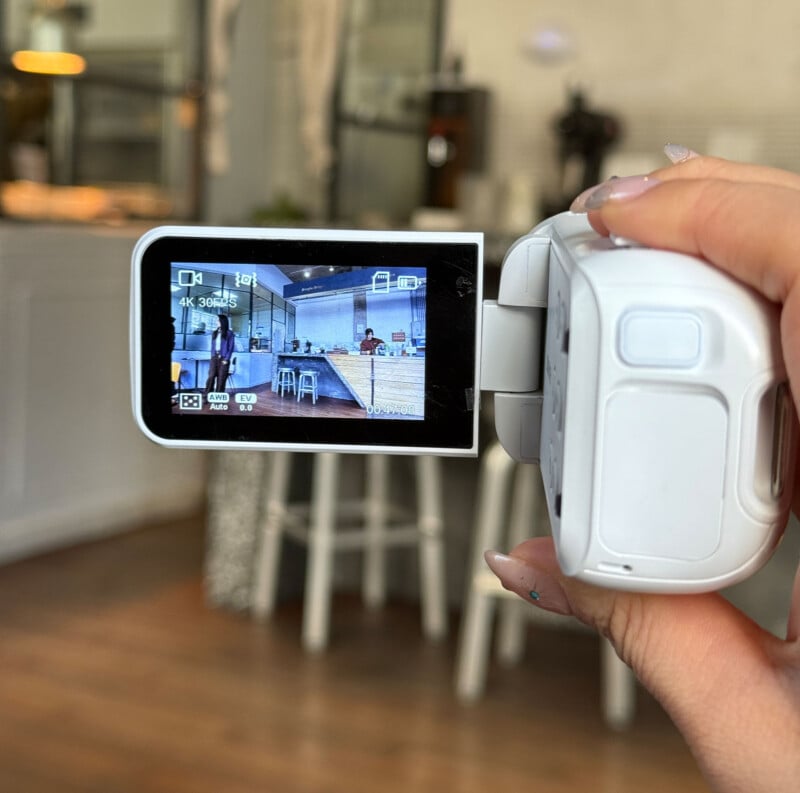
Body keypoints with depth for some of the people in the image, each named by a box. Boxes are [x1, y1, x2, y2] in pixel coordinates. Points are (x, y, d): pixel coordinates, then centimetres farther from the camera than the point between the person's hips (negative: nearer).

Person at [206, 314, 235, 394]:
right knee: (211, 376, -7)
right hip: (214, 357, 3)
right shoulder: (214, 333, 14)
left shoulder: (229, 333, 0)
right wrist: (212, 356, 4)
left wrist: (226, 359, -11)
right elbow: (212, 346, 16)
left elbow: (231, 347, -3)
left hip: (223, 358, -3)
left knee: (221, 378, -1)